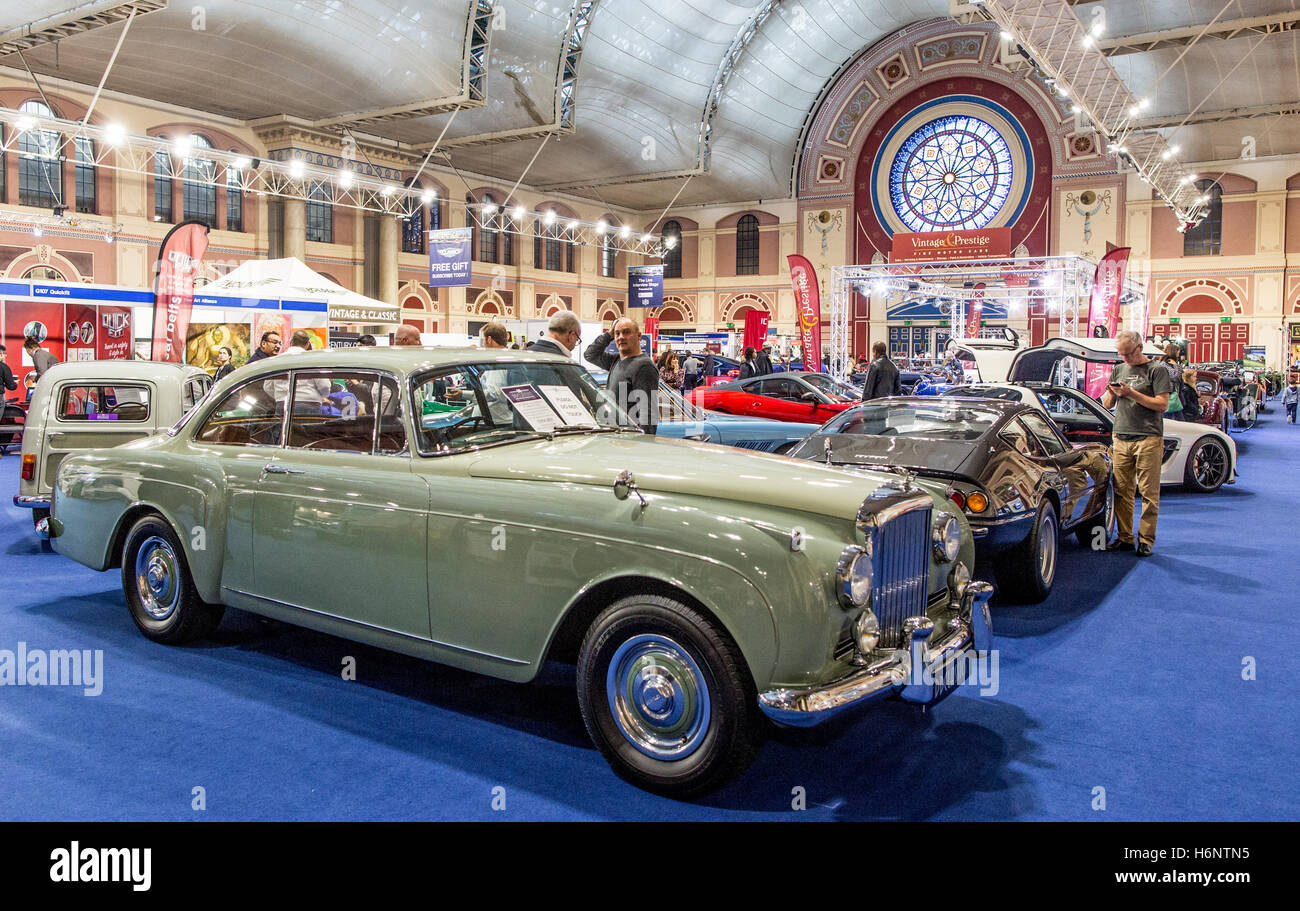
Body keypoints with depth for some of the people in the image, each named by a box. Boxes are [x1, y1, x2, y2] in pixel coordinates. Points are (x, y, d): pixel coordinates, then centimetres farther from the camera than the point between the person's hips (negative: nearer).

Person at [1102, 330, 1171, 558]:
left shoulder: (1157, 370, 1)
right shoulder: (1118, 370, 18)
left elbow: (1162, 404, -8)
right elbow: (1106, 404, 21)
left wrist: (1131, 393, -13)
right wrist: (1112, 394, -1)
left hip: (1149, 439, -5)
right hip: (1121, 438, 5)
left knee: (1149, 492, -4)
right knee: (1122, 491, 4)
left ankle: (1146, 540, 1)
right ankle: (1125, 538, 10)